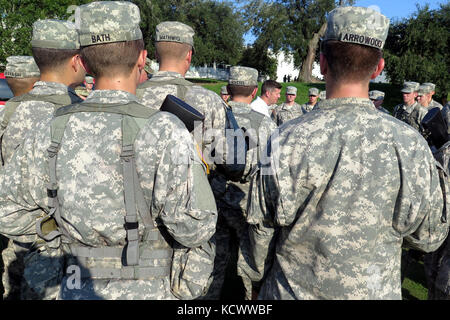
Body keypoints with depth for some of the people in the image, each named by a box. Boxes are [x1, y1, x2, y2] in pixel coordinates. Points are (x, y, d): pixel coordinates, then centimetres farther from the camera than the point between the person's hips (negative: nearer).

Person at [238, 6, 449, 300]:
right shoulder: (409, 143, -17)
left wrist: (254, 271, 9)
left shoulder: (285, 141, -21)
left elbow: (261, 232, -10)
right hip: (375, 291, 2)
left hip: (292, 290, -1)